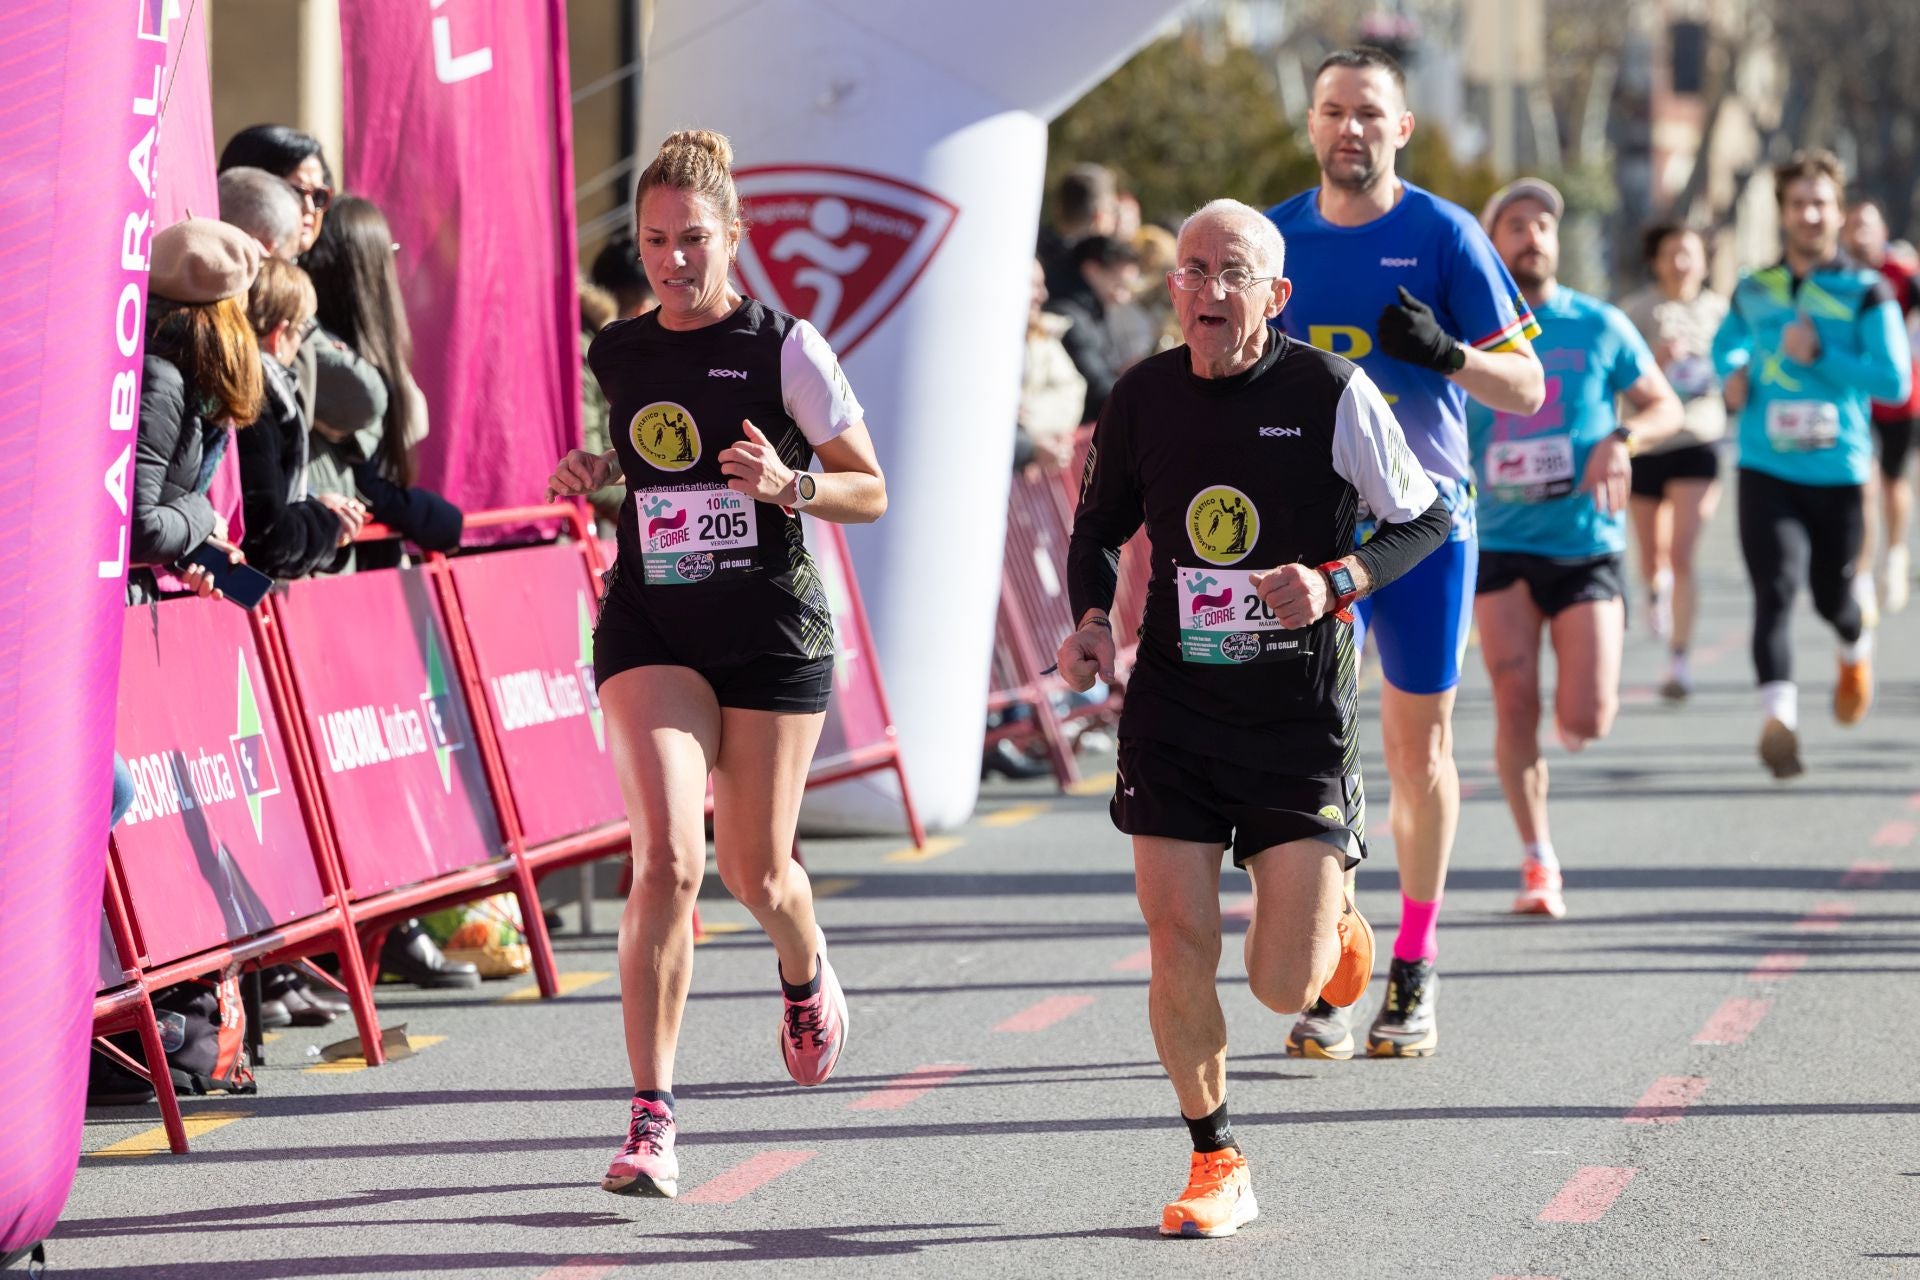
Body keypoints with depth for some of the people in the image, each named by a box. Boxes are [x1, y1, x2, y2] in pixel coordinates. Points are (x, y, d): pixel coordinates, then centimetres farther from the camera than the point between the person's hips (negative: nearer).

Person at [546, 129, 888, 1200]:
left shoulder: (786, 349, -5)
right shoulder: (613, 356, 5)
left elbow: (870, 491, -1)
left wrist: (788, 485, -21)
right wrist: (588, 474, 0)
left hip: (773, 630, -1)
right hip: (651, 628, 1)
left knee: (753, 870, 9)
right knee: (668, 858, -16)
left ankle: (807, 972, 48)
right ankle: (652, 1121, -15)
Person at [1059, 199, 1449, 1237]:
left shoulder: (1332, 394, -10)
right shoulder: (1142, 398, 0)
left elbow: (1428, 519, -1)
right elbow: (1099, 528, 16)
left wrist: (1334, 583, -18)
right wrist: (1091, 619, -3)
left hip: (1301, 716, -3)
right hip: (1172, 705, 3)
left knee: (1285, 987, -5)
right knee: (1179, 952, -3)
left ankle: (1331, 919, 33)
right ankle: (1215, 1162, 16)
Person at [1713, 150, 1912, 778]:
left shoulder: (1865, 293, -3)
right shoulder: (1752, 291, 8)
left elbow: (1894, 382, -11)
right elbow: (1726, 342, 29)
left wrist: (1818, 355, -17)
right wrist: (1732, 375, 7)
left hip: (1837, 473, -1)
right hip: (1767, 472, 1)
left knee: (1832, 596, 12)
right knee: (1775, 587, -18)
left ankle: (1856, 649, 48)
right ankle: (1779, 717, -26)